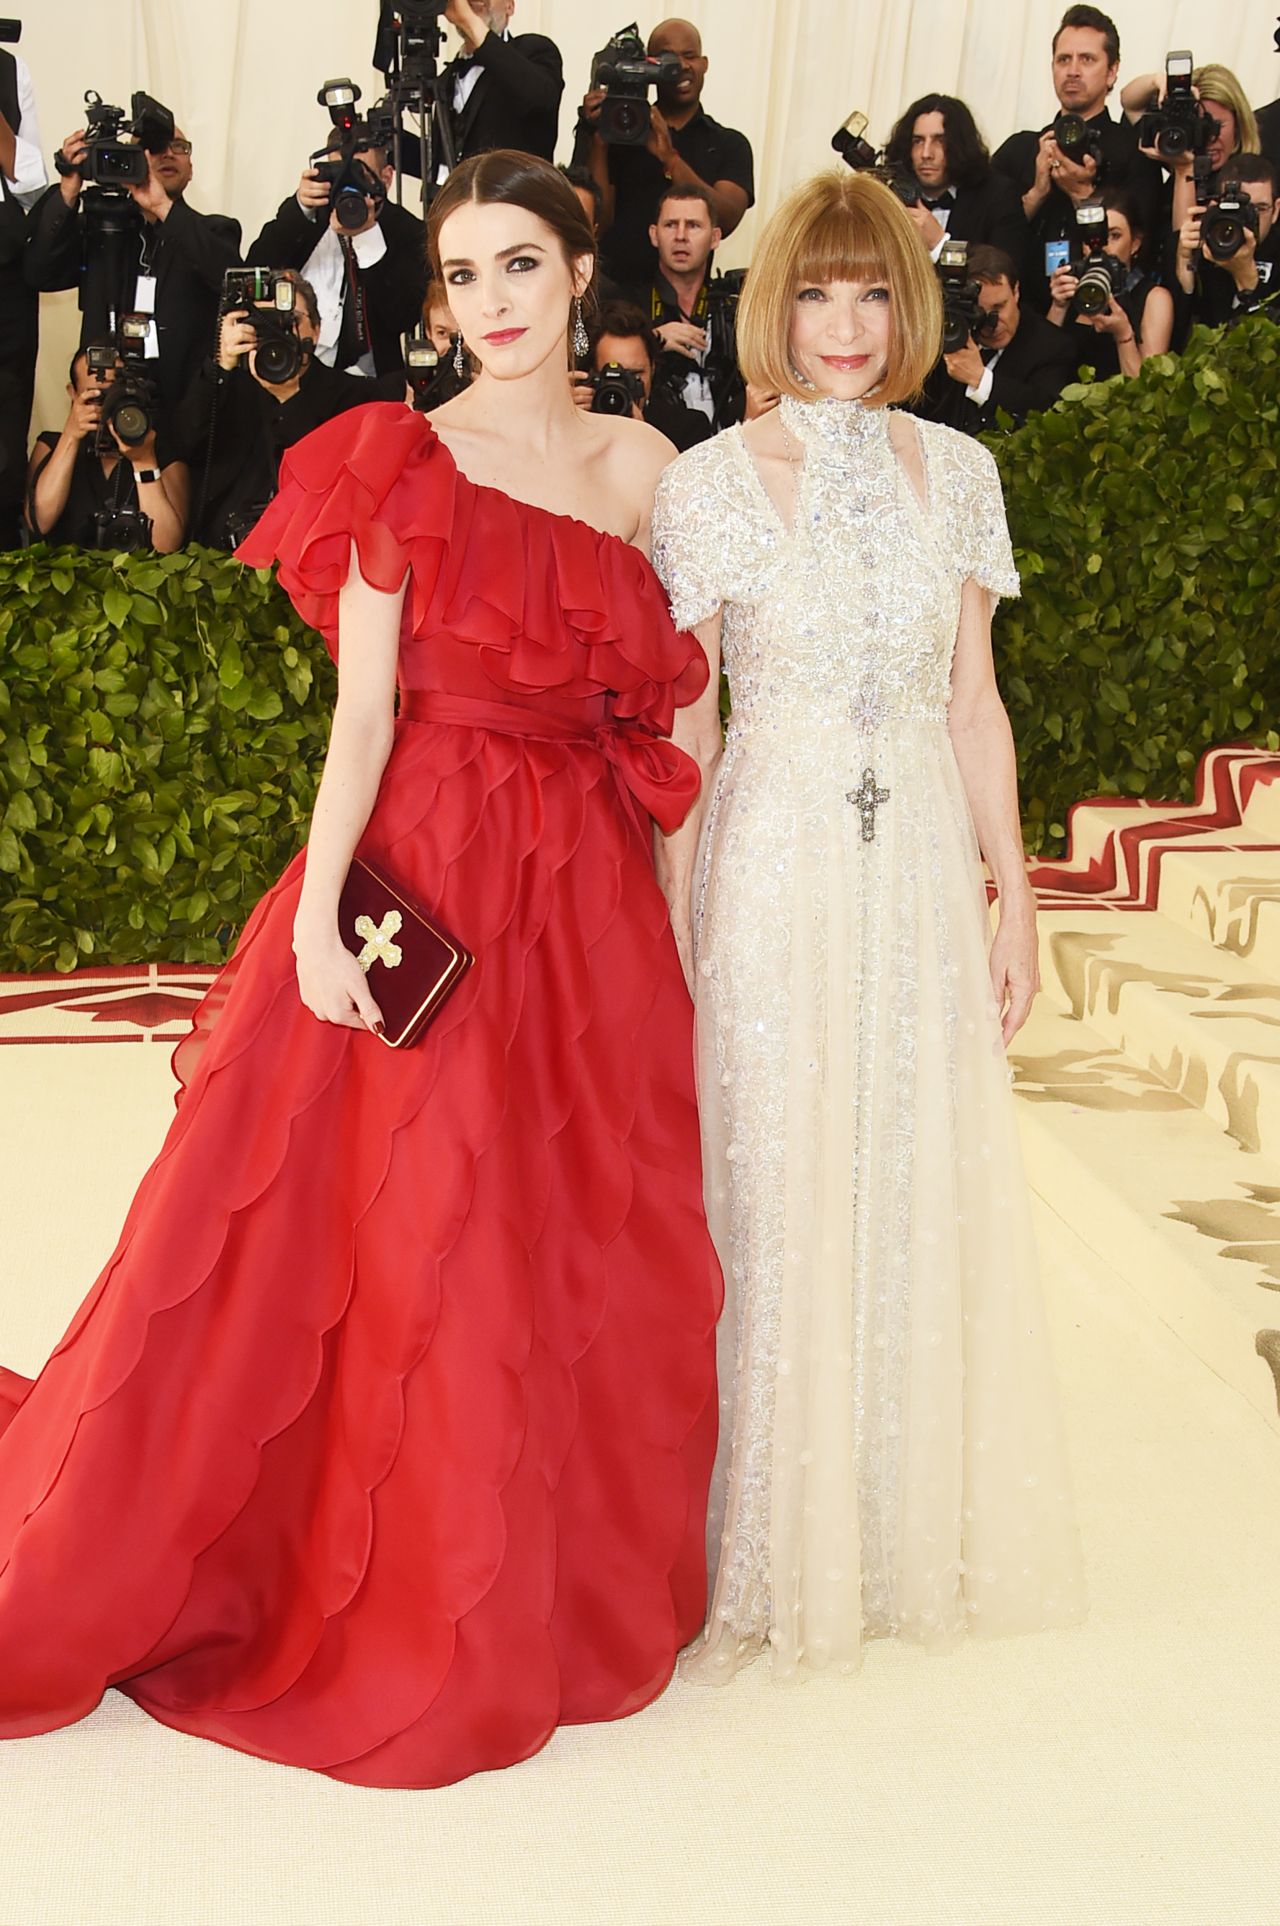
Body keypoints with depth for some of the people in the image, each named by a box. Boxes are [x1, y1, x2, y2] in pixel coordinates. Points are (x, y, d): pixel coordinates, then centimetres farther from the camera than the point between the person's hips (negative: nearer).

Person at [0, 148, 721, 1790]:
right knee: (394, 1241, 0)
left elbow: (661, 706, 12)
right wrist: (316, 910, -17)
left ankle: (559, 1588, 30)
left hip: (591, 904, 4)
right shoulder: (399, 463, -2)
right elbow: (362, 711, -7)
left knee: (587, 1247, 10)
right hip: (421, 878, -4)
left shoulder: (645, 467, 10)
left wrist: (665, 913, 6)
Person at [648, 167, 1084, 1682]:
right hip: (773, 865, -3)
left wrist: (1013, 889, 7)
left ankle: (915, 1529, 28)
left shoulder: (955, 473, 7)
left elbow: (973, 702, 10)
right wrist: (672, 924, -5)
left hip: (921, 866, 3)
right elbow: (687, 722, -2)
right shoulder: (711, 483, -2)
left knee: (926, 1188, 9)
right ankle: (773, 1557, 19)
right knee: (770, 1194, 3)